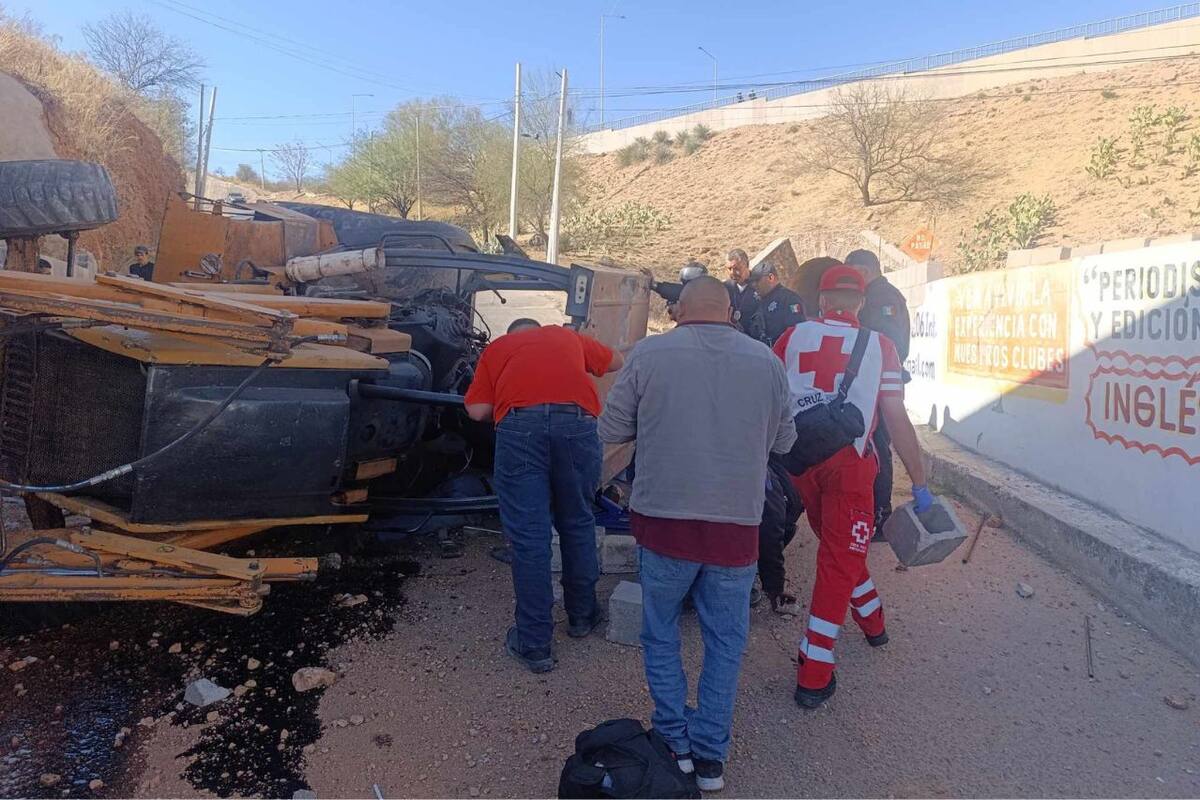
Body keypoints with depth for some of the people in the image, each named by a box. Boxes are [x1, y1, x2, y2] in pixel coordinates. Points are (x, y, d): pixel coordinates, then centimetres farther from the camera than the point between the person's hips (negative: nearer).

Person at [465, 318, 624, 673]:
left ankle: (533, 644, 13)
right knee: (577, 524, 20)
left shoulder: (496, 347, 26)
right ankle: (582, 616, 36)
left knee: (528, 536, 6)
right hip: (578, 421, 2)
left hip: (519, 426, -1)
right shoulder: (567, 336, 31)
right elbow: (616, 361, 46)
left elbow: (477, 410, 13)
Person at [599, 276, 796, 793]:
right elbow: (784, 441, 9)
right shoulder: (766, 361, -1)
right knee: (725, 642, 17)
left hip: (665, 520, -1)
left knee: (660, 632, 19)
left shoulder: (650, 353, -7)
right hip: (737, 525, 2)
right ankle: (710, 756, 25)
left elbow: (611, 429, -1)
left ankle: (676, 740, 26)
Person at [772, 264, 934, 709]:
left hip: (799, 459, 3)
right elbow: (897, 420, 0)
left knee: (838, 546, 25)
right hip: (848, 463, -3)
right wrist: (919, 484, 8)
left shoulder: (792, 337, 6)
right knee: (840, 558, 6)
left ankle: (872, 619, 46)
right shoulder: (878, 345, 3)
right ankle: (814, 677, 6)